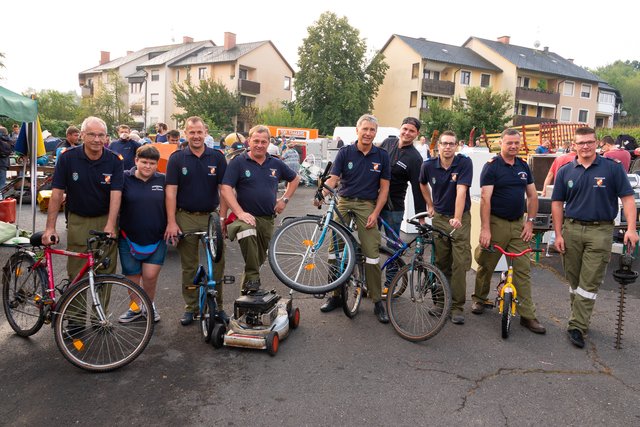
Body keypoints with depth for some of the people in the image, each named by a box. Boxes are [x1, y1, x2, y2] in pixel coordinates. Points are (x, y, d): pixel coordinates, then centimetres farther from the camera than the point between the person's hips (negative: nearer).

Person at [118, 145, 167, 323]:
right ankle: (135, 308, 32)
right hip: (129, 238, 0)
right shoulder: (125, 178, -3)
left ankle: (150, 305, 20)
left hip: (156, 239, 0)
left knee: (150, 275, -6)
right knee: (132, 278, 11)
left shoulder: (163, 181, 2)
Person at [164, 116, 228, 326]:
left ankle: (218, 306, 19)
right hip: (186, 217, 0)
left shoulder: (217, 157, 1)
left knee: (218, 263, 4)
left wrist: (222, 217, -7)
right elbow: (171, 191, -4)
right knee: (189, 266, 9)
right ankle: (191, 307, 22)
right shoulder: (177, 158, 0)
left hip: (211, 216, 1)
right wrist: (171, 222, -10)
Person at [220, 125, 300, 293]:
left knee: (260, 258, 14)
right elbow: (225, 189, -13)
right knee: (247, 233, -38)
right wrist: (240, 213, -24)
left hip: (268, 219, 5)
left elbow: (295, 179, 23)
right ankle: (252, 278, -24)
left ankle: (246, 288, 38)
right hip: (247, 216, -5)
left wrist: (285, 199, 10)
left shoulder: (276, 164, 8)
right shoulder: (238, 162, -4)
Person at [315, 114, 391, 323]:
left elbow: (384, 188, 4)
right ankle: (336, 295, 19)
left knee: (372, 254, -7)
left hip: (367, 206, -1)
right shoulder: (345, 152, 2)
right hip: (344, 204, 1)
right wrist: (321, 194, -25)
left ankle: (377, 301, 4)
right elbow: (333, 178, -5)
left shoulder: (381, 156, 3)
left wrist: (375, 213, -5)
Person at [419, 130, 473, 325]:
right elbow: (423, 184, 18)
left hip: (460, 218, -3)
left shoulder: (464, 163, -14)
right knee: (441, 262, 9)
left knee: (460, 263, -5)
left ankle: (457, 306, 4)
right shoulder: (428, 165, -4)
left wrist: (457, 218, -36)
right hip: (439, 217, 3)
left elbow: (461, 191, -26)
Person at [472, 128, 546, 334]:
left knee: (523, 269, 2)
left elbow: (532, 195, 14)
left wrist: (530, 221, 4)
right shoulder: (492, 166, -7)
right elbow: (485, 199, -14)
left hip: (518, 225, 5)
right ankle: (479, 299, 29)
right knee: (486, 266, 7)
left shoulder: (523, 166, 10)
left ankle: (527, 315, 7)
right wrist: (485, 229, -20)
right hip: (496, 223, -4)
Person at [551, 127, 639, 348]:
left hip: (600, 231, -2)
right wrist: (558, 234, 2)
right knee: (573, 280, 11)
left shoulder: (612, 168, 0)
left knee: (589, 283, -3)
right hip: (571, 229, 3)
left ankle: (577, 327, 1)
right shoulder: (565, 171, 6)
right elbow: (557, 203, 7)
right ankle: (580, 318, 27)